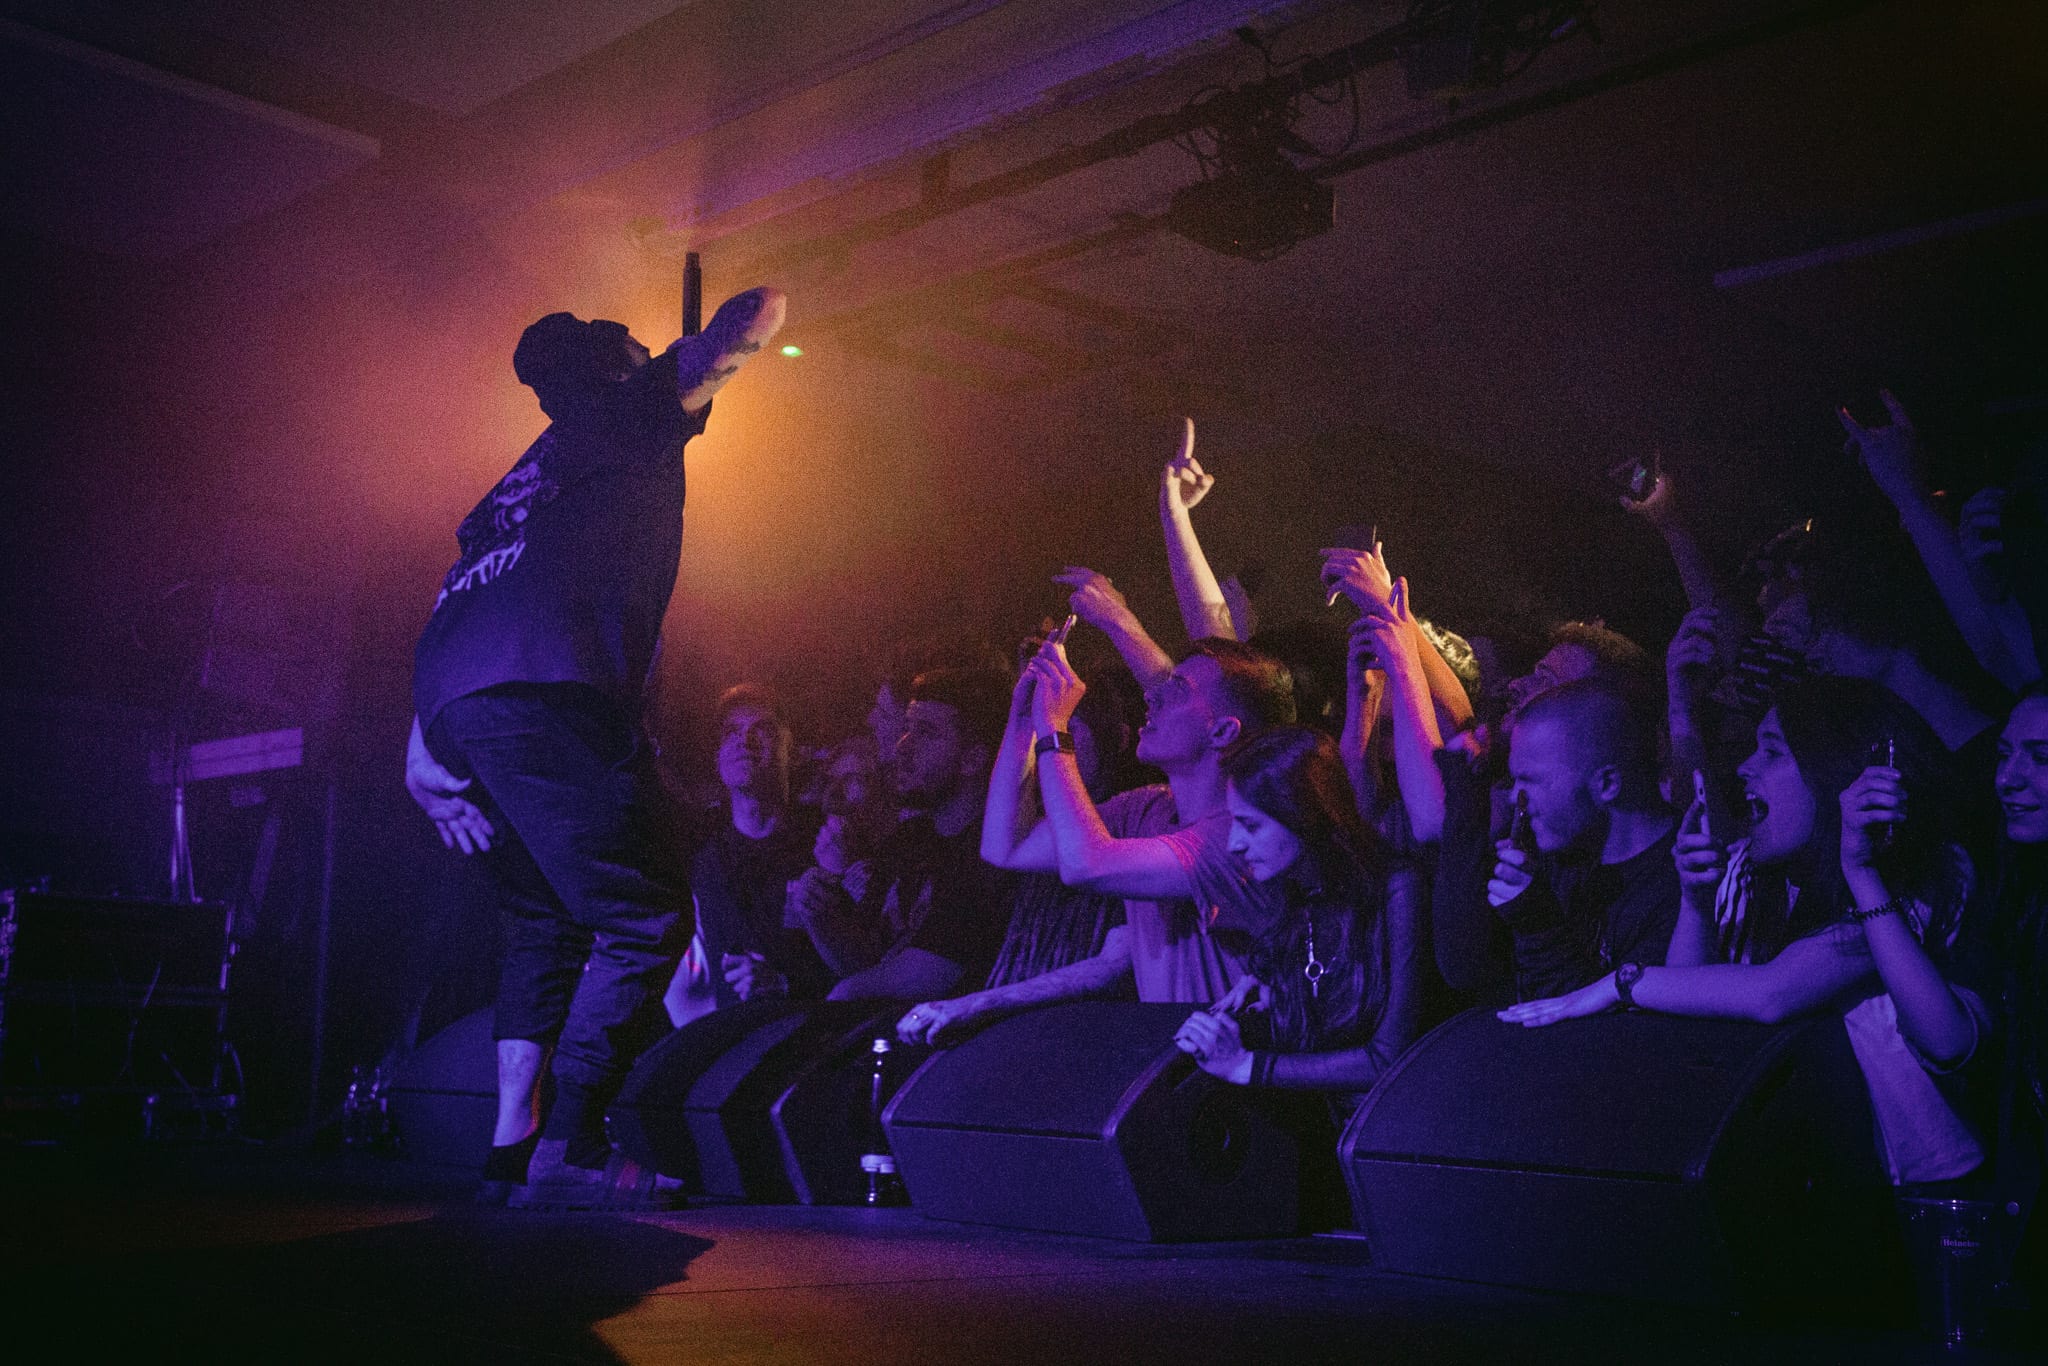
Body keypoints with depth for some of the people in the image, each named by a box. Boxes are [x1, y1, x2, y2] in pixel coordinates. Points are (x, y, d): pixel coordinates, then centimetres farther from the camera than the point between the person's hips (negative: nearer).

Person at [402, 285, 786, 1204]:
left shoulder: (522, 480, 36)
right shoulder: (629, 414, 17)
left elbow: (455, 617, 28)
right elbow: (749, 319, 16)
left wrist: (426, 752, 24)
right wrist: (760, 310, 40)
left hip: (450, 705, 8)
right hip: (546, 697, -8)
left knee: (547, 922, 19)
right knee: (646, 922, -5)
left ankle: (512, 1141, 13)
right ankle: (567, 1149, -10)